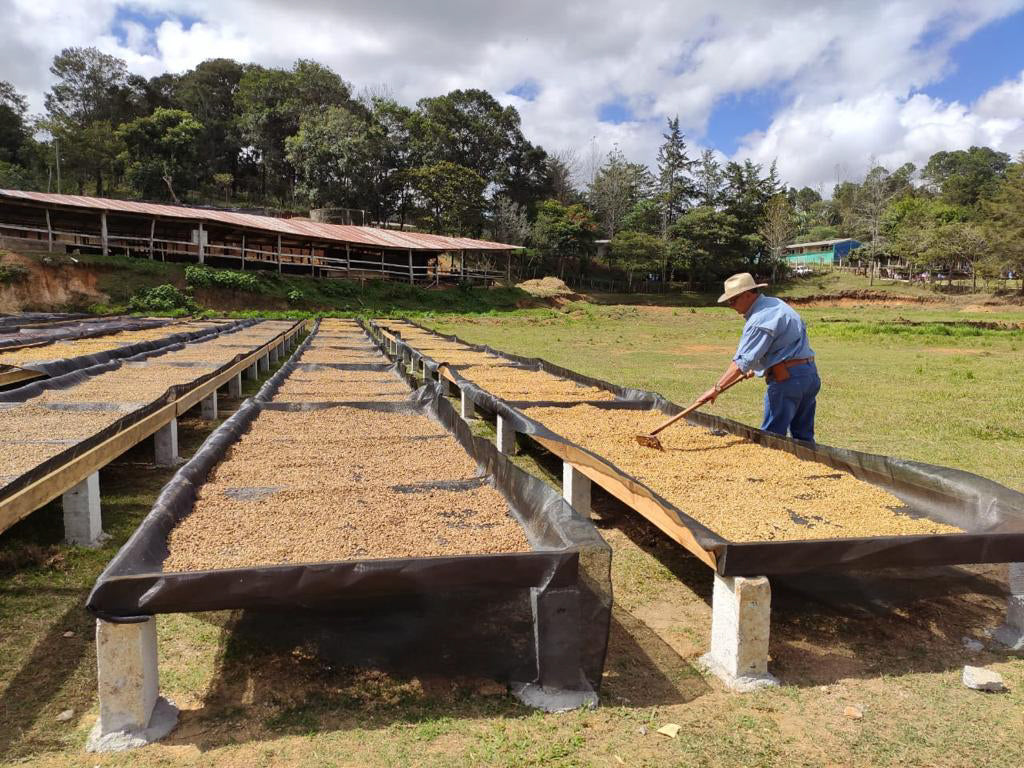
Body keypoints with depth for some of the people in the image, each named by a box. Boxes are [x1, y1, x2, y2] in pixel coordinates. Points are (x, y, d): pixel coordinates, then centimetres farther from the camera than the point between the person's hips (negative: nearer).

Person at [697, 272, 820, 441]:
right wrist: (756, 368, 26)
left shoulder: (760, 319, -17)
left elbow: (742, 361, -24)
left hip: (787, 379, -10)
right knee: (804, 436, 15)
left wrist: (717, 389, -26)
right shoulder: (775, 303, 13)